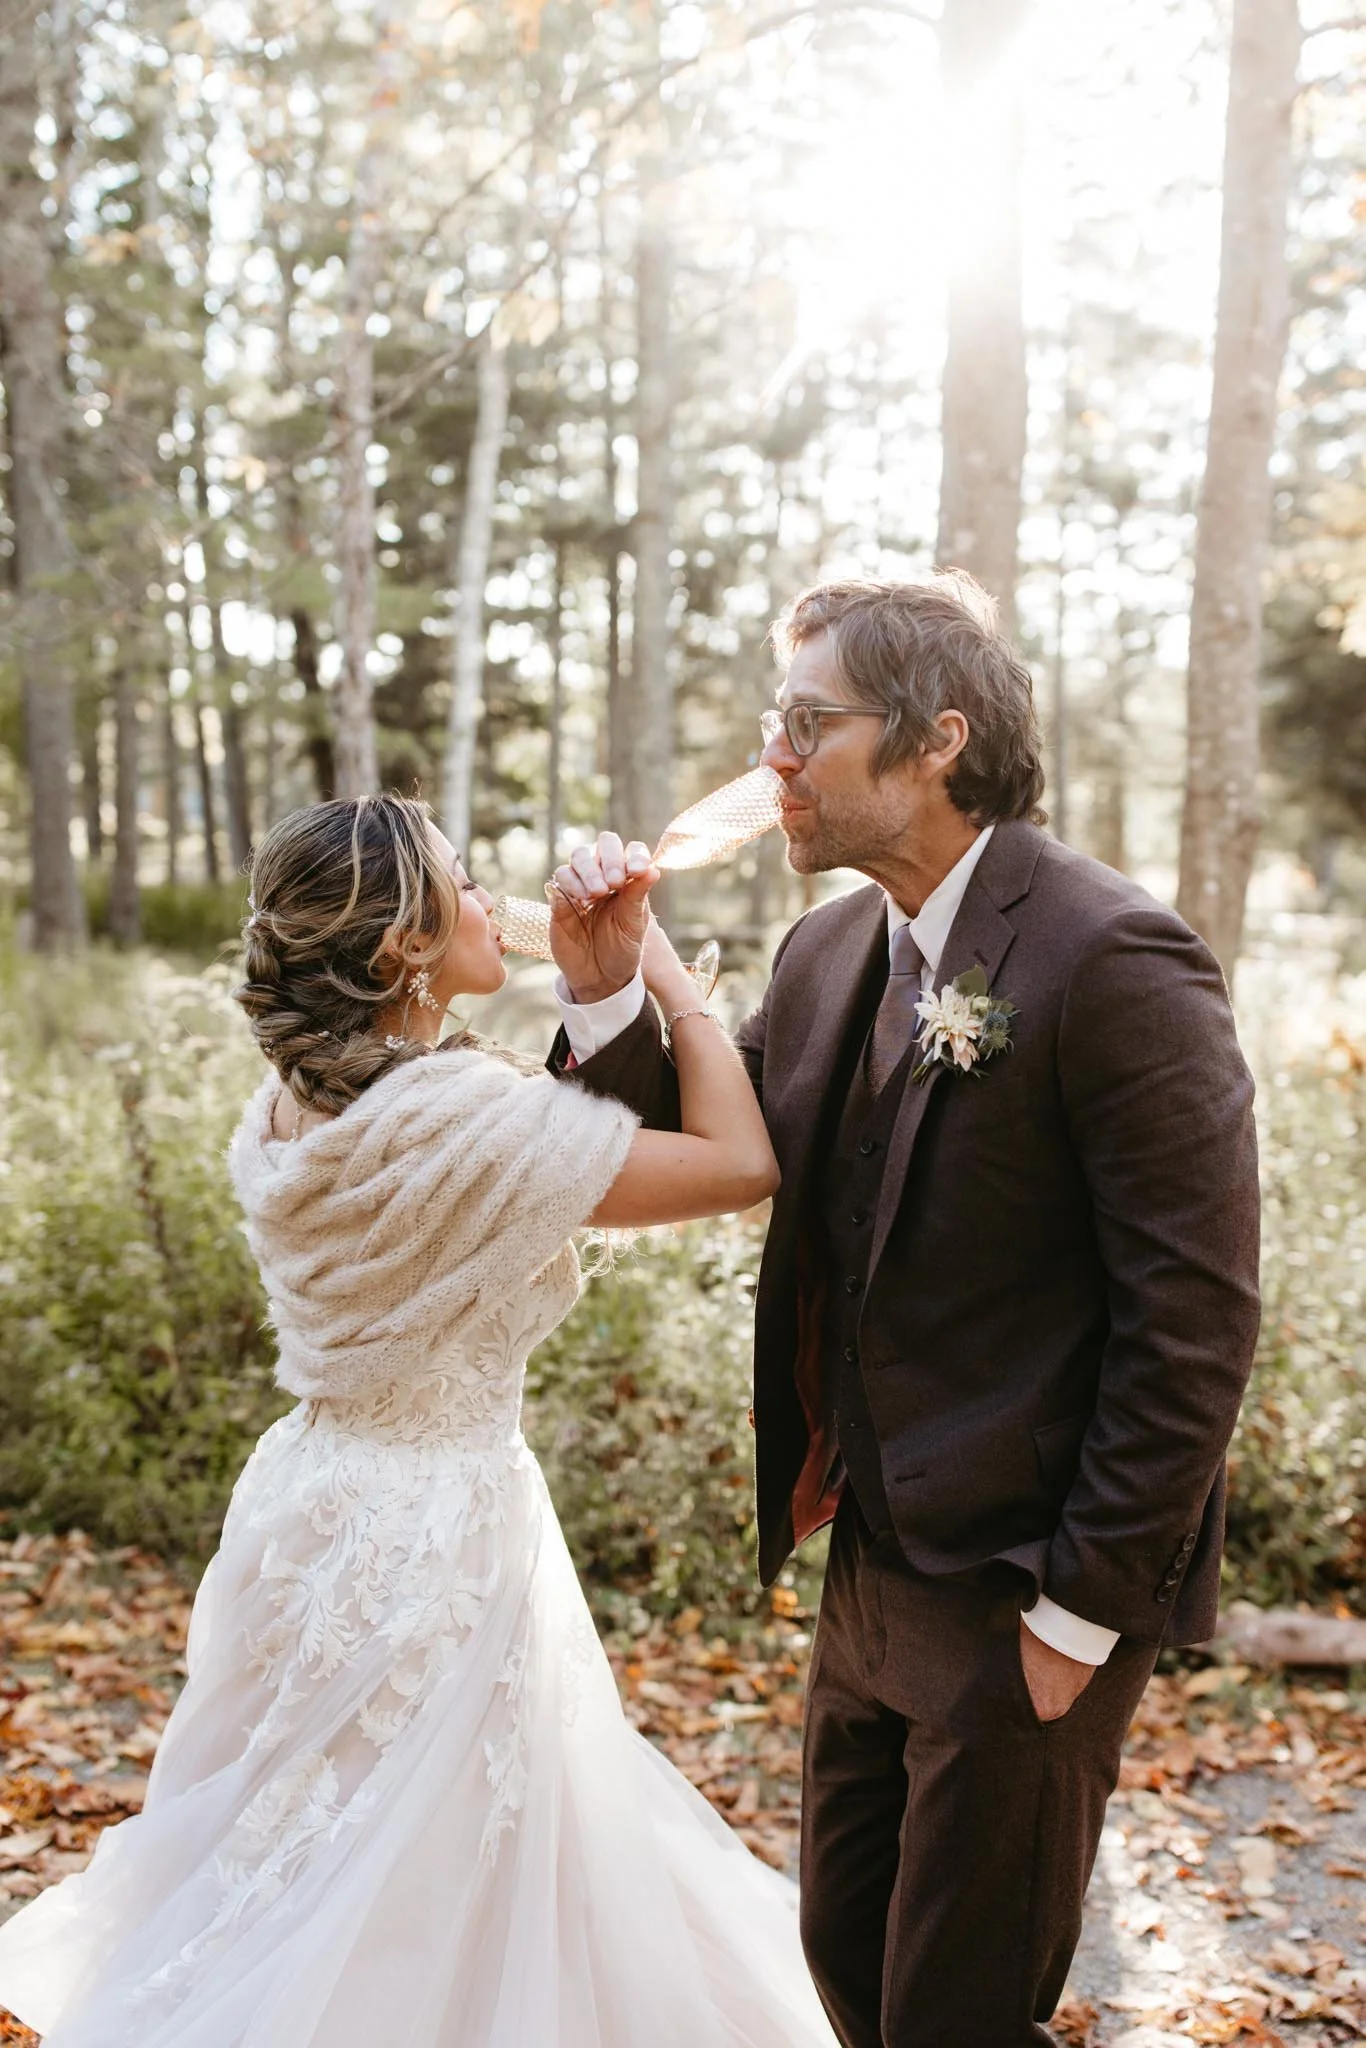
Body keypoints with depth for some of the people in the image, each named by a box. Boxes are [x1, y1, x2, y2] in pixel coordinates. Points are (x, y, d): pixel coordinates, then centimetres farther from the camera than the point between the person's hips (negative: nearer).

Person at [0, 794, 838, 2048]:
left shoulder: (288, 1110, 2)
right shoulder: (457, 1113, -24)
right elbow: (741, 1162, -21)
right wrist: (661, 966, -10)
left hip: (320, 1497, 8)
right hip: (436, 1526, -8)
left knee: (298, 1874, 24)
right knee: (416, 1891, 10)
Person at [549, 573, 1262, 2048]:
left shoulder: (1110, 962, -20)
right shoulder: (831, 951, 5)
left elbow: (1192, 1318, -20)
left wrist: (1084, 1610, -17)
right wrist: (612, 988, -8)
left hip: (1028, 1598, -7)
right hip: (874, 1570, 8)